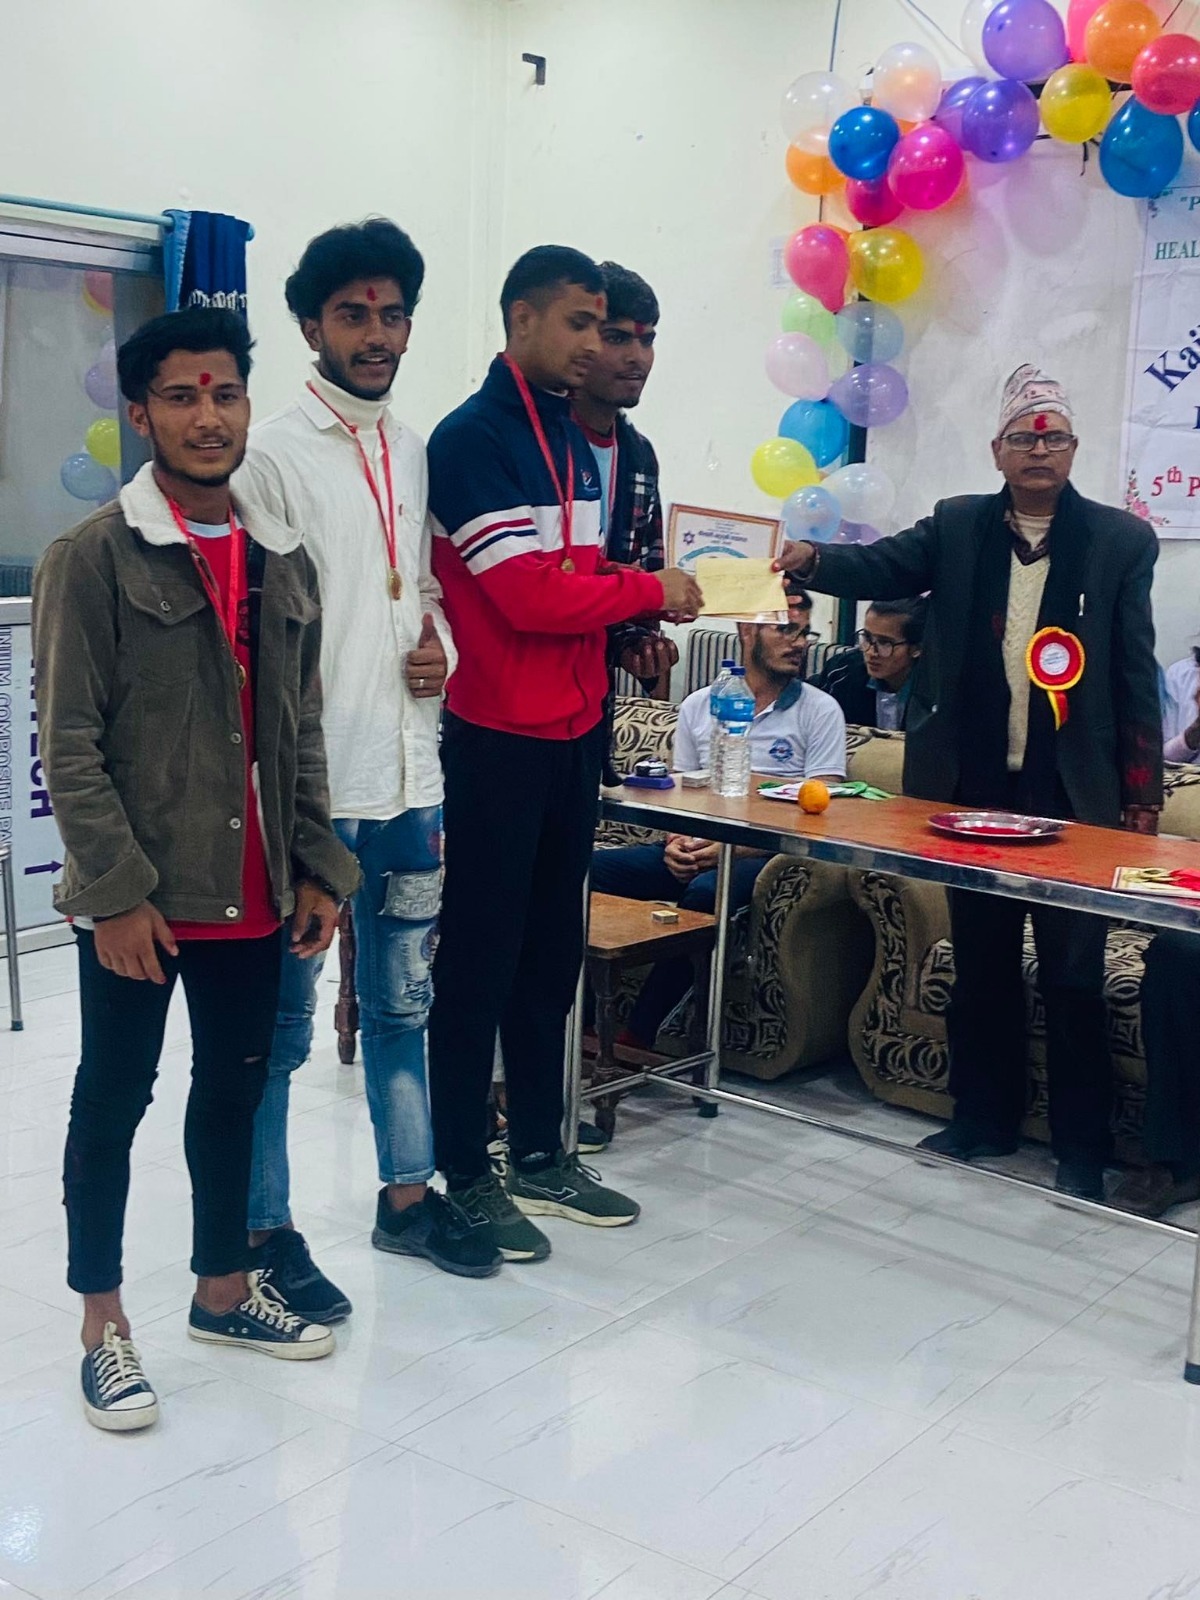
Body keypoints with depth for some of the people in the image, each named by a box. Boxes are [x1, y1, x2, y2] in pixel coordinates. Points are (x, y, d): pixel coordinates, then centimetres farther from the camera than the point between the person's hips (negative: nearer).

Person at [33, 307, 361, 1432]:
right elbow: (68, 747, -12)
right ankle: (103, 1326, 22)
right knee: (114, 1100, 7)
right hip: (138, 903, -5)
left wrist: (317, 870, 9)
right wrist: (118, 893, -16)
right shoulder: (93, 558, -8)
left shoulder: (284, 561, 9)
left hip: (253, 895, 6)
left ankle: (224, 1288, 34)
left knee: (235, 1089, 16)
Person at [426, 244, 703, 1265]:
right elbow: (527, 594, -19)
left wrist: (637, 619, 0)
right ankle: (464, 1177, 12)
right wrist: (648, 591, -9)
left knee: (551, 952, 14)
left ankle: (540, 1157, 26)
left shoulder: (574, 441, 15)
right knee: (480, 961, 1)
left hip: (574, 734, 8)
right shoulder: (474, 438, -11)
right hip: (499, 740, -8)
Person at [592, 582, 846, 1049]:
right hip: (696, 851, 4)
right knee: (590, 867, -20)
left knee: (707, 890, -37)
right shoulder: (698, 707, 14)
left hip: (766, 855, -4)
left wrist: (729, 849, -16)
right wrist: (676, 843, -7)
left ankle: (637, 1037, -27)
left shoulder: (819, 710, 3)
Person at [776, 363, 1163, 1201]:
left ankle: (1082, 1147, 16)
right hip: (975, 787, 2)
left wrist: (1143, 791, -2)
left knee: (1074, 975, 4)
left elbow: (1136, 672, 0)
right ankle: (983, 1119, 28)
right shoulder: (957, 526, 7)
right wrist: (814, 559, -30)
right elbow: (883, 566, -8)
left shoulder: (1122, 539, 1)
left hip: (1073, 793, -2)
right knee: (981, 963, 13)